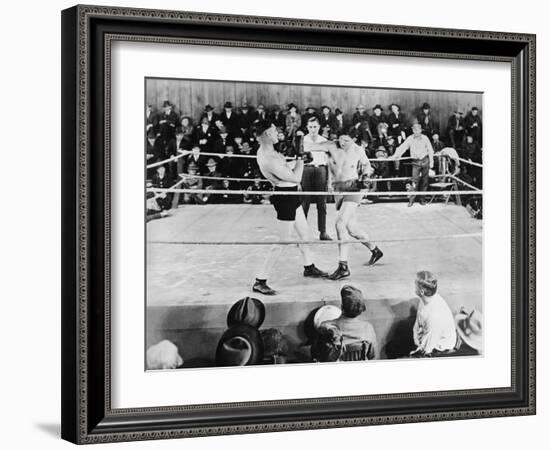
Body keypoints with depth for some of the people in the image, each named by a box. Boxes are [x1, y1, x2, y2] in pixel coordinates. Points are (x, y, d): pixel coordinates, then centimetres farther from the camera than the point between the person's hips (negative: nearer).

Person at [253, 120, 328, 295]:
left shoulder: (266, 150, 2)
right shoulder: (269, 160, -30)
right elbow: (296, 177, -24)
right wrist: (300, 160, -9)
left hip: (290, 194, 10)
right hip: (285, 198, -10)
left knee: (304, 233, 24)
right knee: (282, 242, -4)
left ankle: (309, 267, 43)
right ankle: (260, 282, 0)